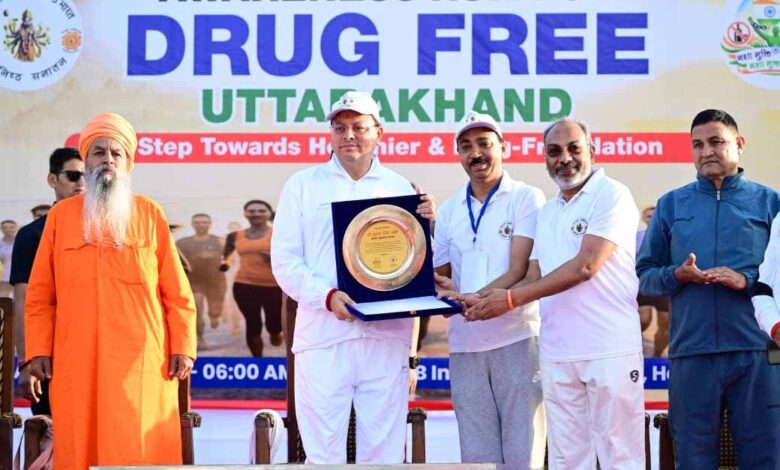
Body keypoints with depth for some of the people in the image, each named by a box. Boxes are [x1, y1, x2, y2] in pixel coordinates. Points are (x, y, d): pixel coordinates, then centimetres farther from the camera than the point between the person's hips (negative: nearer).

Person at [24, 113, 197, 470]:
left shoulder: (149, 214, 7)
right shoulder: (60, 215, 10)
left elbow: (177, 293, 5)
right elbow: (40, 295, 8)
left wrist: (183, 348, -2)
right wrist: (38, 350, 0)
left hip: (141, 361, -1)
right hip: (78, 362, 1)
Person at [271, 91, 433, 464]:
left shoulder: (400, 188, 13)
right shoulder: (303, 185, 8)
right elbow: (285, 261, 1)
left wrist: (425, 225, -6)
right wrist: (328, 296, -15)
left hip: (387, 337, 2)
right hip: (323, 337, -1)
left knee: (384, 451, 5)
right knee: (323, 453, -1)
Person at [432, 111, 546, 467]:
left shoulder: (527, 198, 0)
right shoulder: (448, 211, 15)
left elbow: (519, 272, -10)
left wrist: (469, 300, -22)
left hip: (517, 339, -4)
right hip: (465, 344, 4)